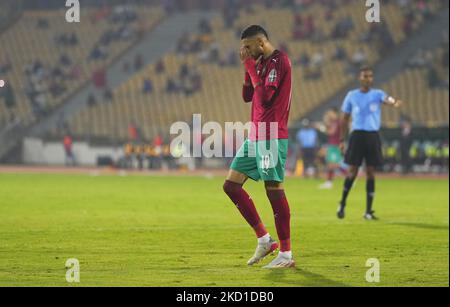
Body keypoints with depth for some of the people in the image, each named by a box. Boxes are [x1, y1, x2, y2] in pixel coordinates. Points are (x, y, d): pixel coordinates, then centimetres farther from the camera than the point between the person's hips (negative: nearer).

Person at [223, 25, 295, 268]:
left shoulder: (278, 61, -12)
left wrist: (251, 67, -12)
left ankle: (286, 254, -2)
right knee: (231, 185, 6)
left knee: (274, 190, -8)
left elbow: (265, 96, -20)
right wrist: (248, 68, 7)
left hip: (271, 138, -10)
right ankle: (264, 240, 10)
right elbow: (247, 96, 19)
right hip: (255, 137, 10)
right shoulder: (262, 63, 16)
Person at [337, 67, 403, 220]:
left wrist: (395, 103, -43)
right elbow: (345, 119, 12)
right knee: (353, 171, -3)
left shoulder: (377, 94, 5)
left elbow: (387, 100, -19)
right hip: (357, 135, -1)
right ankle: (342, 204, 15)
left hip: (373, 136, 1)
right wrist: (342, 140, 7)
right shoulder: (352, 96, 6)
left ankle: (368, 211, 6)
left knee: (371, 172, 1)